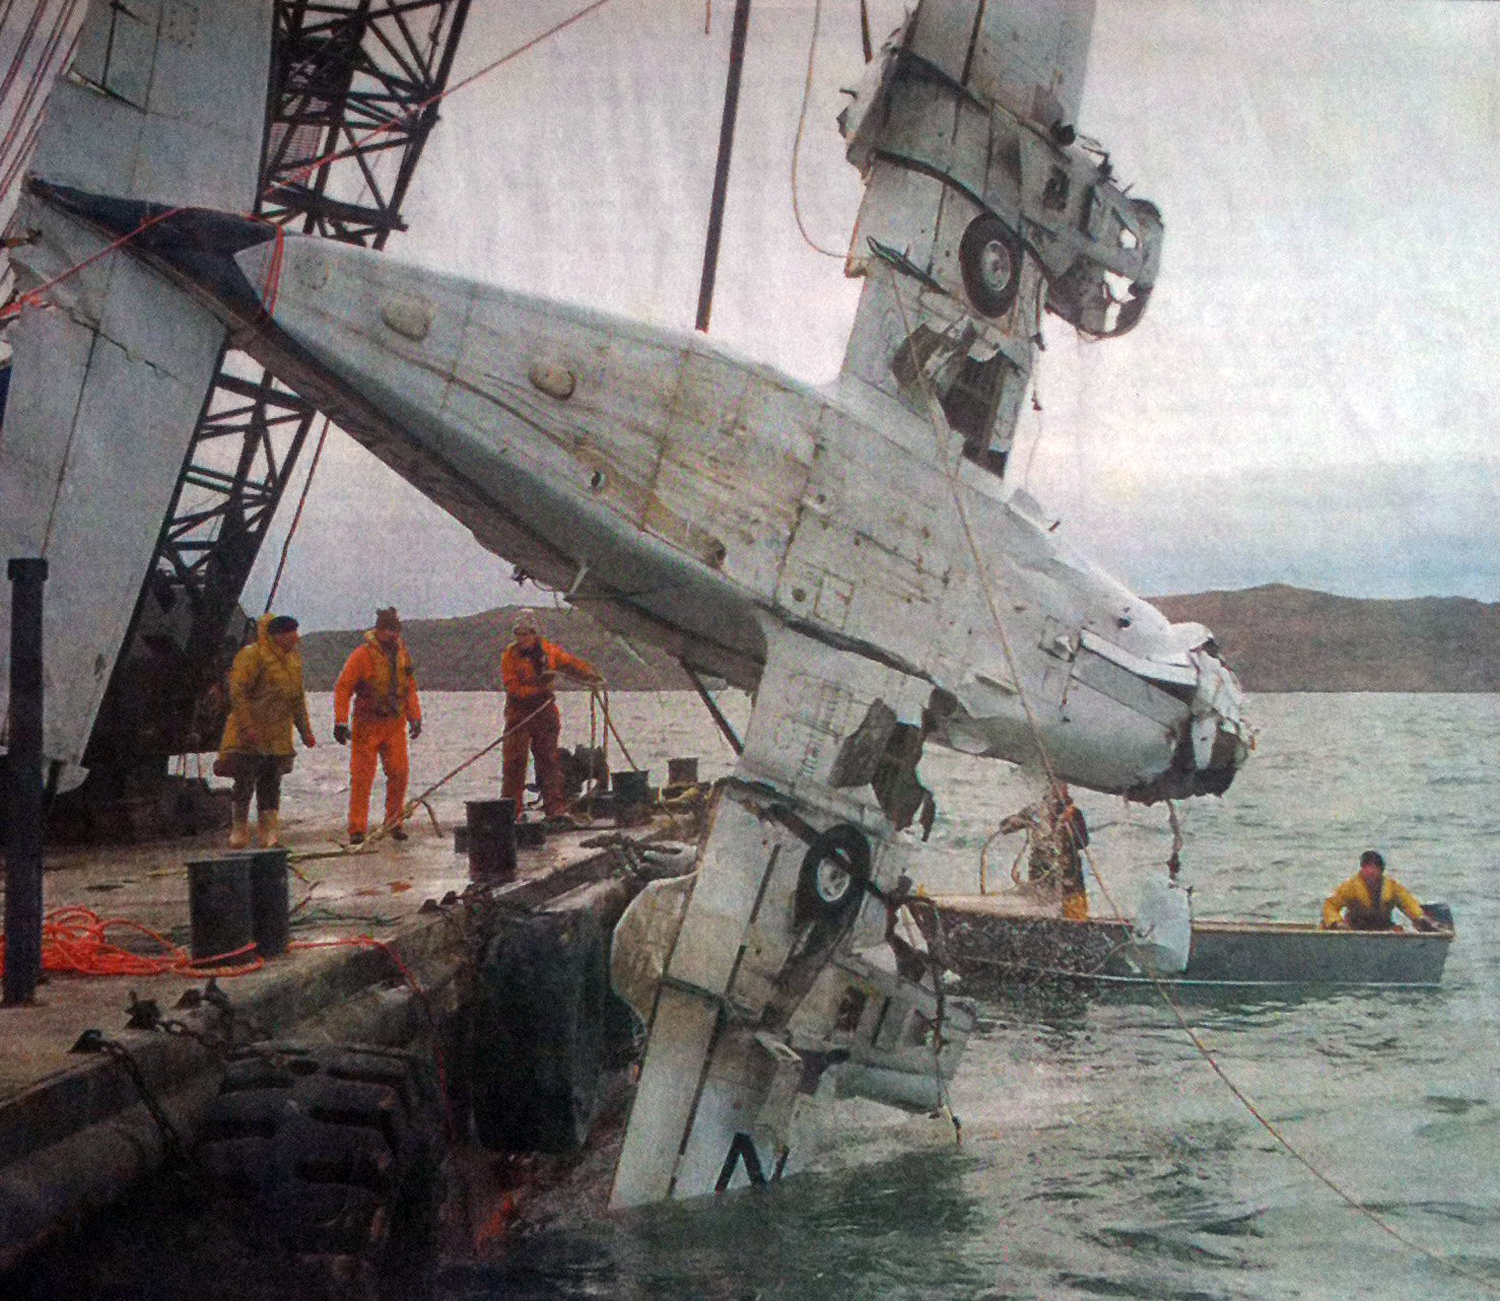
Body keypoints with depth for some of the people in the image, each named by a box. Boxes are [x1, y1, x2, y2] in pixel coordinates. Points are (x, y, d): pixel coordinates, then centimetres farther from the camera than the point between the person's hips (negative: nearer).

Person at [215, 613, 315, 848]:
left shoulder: (294, 659, 14)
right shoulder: (251, 656, -11)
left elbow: (297, 698, 22)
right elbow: (237, 691, -16)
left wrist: (305, 731, 19)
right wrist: (247, 726, -23)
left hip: (278, 737, 7)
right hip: (249, 737, -7)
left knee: (271, 785, 7)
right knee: (245, 783, -4)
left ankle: (269, 835, 10)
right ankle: (239, 832, 6)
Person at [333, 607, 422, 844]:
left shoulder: (403, 654, 9)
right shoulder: (363, 655, -8)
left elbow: (410, 689, 19)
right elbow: (343, 688, -8)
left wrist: (415, 717, 13)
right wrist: (340, 722, -13)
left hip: (395, 725, 4)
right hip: (367, 724, -4)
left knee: (399, 772, -1)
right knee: (362, 776, -3)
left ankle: (395, 821, 13)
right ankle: (357, 829, 2)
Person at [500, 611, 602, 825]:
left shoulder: (549, 651, 4)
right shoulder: (510, 655, -4)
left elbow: (572, 663, 17)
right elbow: (512, 687, -13)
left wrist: (589, 675, -1)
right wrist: (538, 684, -23)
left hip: (545, 713, 2)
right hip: (519, 716, -2)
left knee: (549, 760, 1)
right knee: (514, 762, -4)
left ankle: (555, 809, 2)